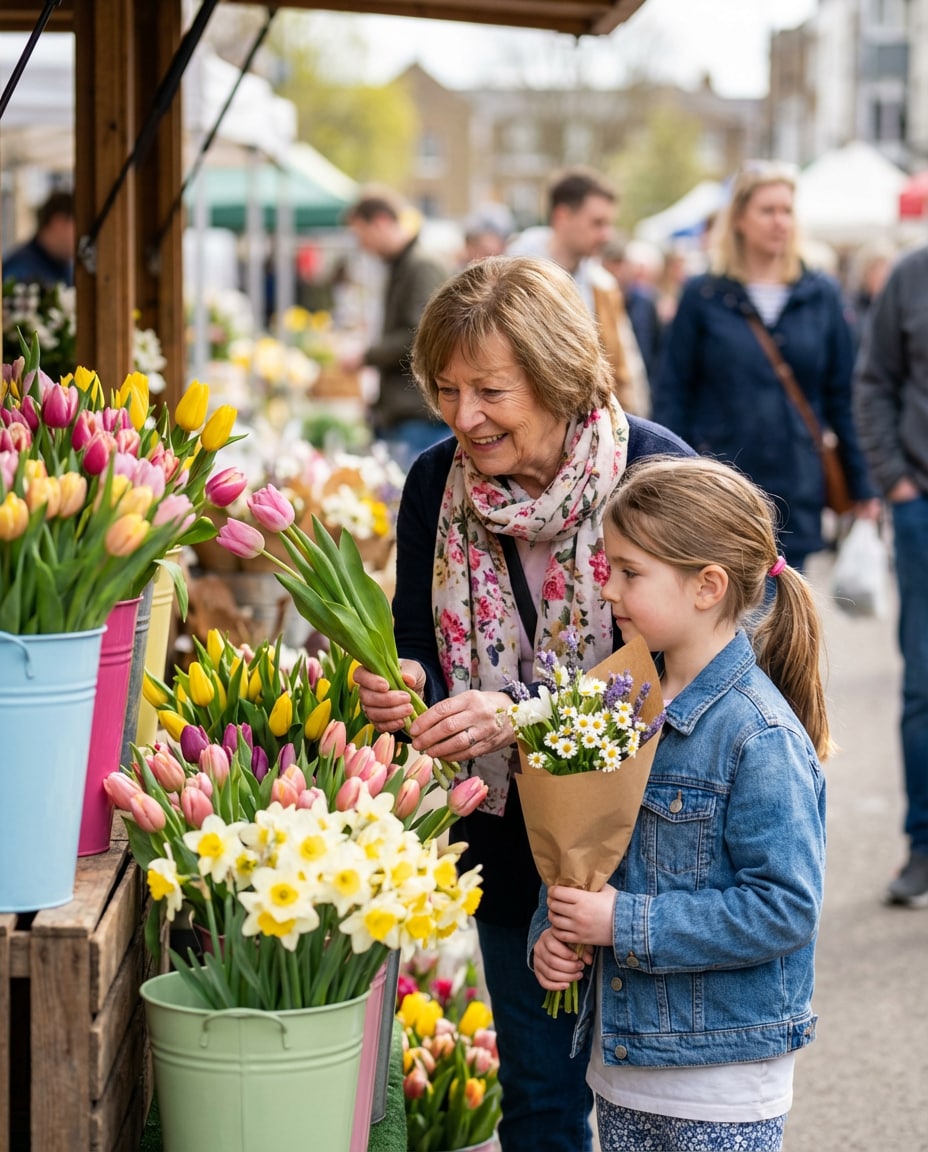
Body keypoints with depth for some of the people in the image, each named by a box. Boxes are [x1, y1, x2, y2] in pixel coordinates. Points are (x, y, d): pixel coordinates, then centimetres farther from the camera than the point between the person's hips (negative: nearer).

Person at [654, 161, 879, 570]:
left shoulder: (821, 296, 7)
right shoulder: (703, 296, 1)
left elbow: (842, 396, 10)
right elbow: (672, 394, 3)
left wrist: (862, 486, 8)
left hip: (798, 492, 2)